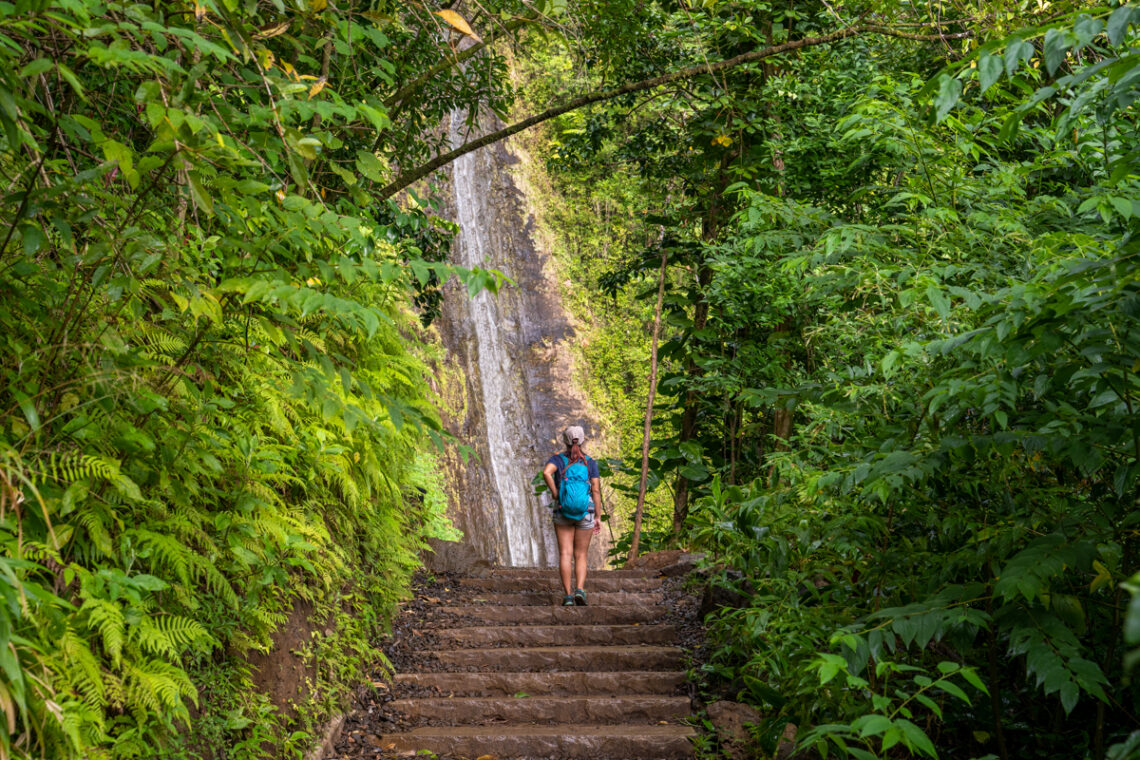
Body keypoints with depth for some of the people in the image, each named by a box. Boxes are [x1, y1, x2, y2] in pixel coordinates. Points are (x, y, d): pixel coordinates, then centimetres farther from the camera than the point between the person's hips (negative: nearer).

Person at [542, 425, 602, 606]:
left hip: (562, 512, 0)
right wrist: (597, 518, 1)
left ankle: (568, 596, -7)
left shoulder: (558, 459, -1)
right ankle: (580, 590, -14)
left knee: (565, 554, 2)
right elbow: (596, 491, -3)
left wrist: (555, 494, -11)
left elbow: (546, 472, -24)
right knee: (580, 556, 7)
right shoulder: (590, 463, 1)